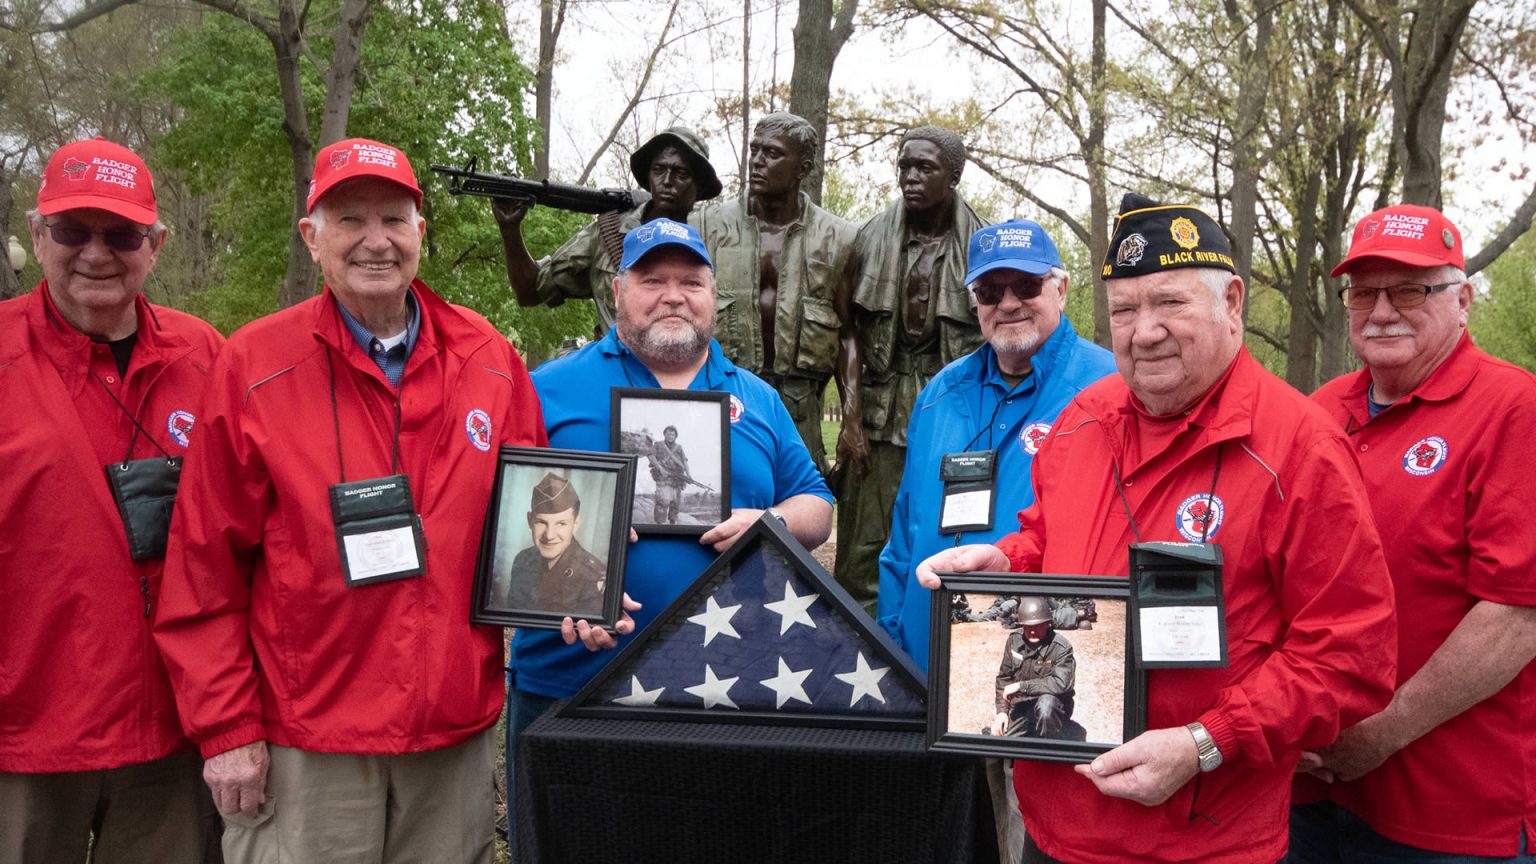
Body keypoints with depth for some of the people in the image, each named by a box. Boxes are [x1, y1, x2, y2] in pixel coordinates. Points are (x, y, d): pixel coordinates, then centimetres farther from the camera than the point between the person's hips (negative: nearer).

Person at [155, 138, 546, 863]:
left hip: (458, 731, 3)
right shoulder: (252, 365, -6)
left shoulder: (490, 360, 2)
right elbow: (205, 566, -5)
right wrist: (227, 728, -5)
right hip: (304, 744, -2)